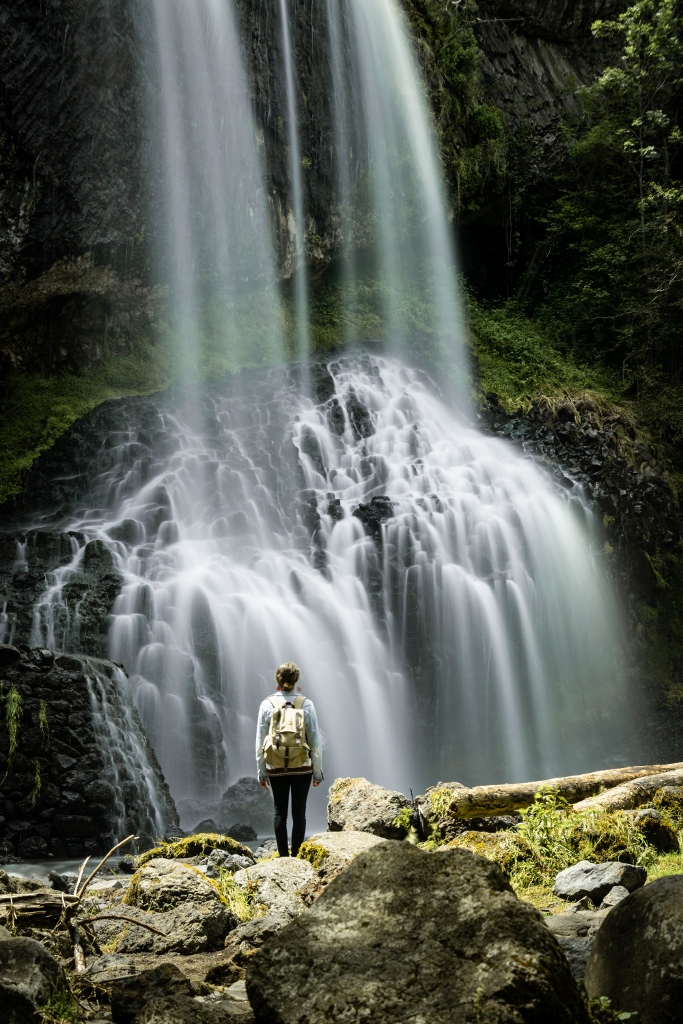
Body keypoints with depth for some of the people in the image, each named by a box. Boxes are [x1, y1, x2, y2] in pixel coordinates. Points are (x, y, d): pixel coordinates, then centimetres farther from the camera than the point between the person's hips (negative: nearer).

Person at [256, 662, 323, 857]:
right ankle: (296, 856, 3)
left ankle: (283, 856, 8)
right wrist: (318, 771, 5)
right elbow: (315, 740, -2)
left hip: (276, 768, 1)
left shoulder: (267, 704, -3)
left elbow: (260, 741, -1)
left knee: (280, 812, 8)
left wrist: (261, 772, 7)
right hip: (302, 767, 0)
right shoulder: (305, 704, -4)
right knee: (299, 812, 5)